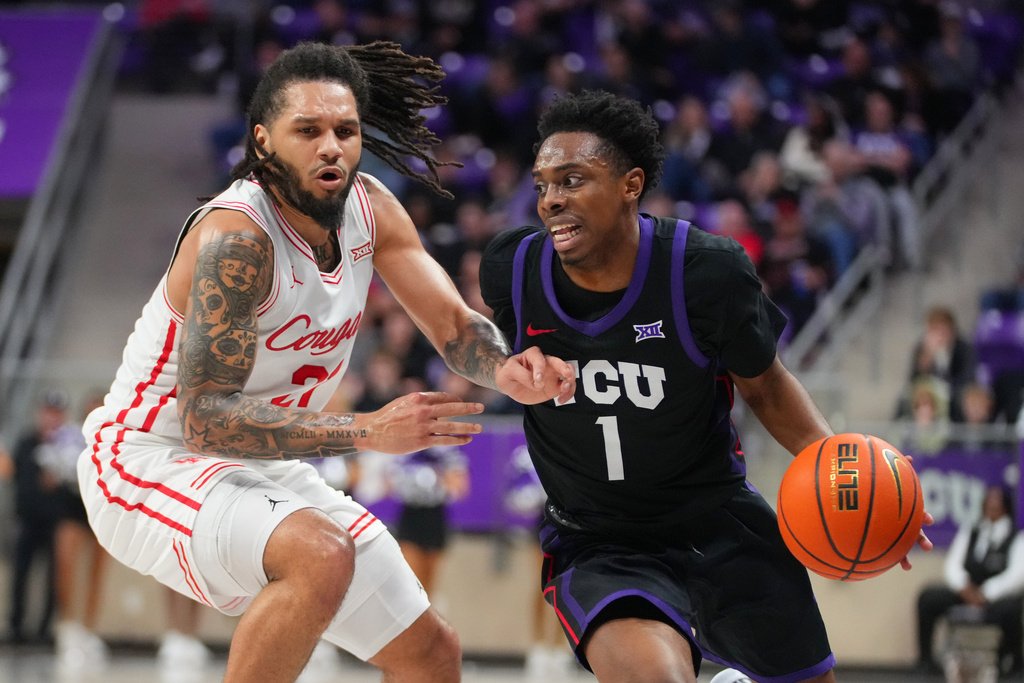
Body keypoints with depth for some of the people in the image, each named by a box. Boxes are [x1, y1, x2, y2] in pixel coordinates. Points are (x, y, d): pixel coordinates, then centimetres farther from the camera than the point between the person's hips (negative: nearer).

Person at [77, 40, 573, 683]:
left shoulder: (369, 207, -3)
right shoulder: (235, 237, -27)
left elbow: (455, 325, -1)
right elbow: (206, 419, -31)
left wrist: (508, 370, -25)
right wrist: (367, 431, -37)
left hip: (266, 470, 9)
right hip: (149, 462, -9)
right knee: (321, 554, -37)